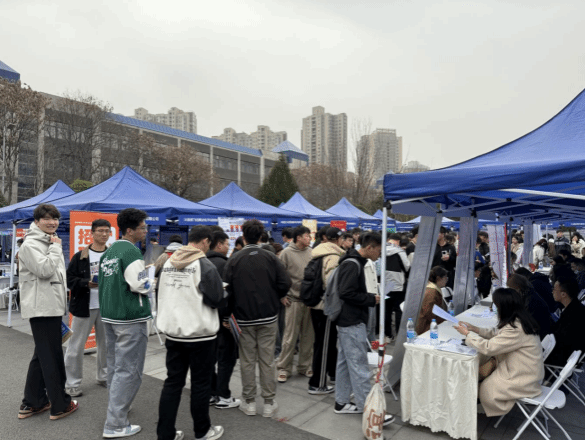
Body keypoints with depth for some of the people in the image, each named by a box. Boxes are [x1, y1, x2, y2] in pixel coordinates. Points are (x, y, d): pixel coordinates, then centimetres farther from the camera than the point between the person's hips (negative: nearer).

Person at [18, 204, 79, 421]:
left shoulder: (50, 243, 18)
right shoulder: (30, 244, -11)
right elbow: (44, 270, -23)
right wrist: (56, 248, -13)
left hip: (52, 306, 10)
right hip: (41, 308, -10)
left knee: (42, 355, 15)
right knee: (53, 356, -3)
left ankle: (32, 403, 26)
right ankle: (60, 405, 6)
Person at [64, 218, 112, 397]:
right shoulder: (80, 257, -3)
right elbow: (70, 279, -5)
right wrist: (87, 283, -20)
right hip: (84, 306, -2)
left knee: (106, 344, 14)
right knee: (76, 346, 4)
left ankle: (103, 376, 31)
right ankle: (72, 383, 18)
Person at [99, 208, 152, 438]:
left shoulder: (108, 251, 11)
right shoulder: (131, 252, -17)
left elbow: (103, 281, 17)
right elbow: (141, 285, -19)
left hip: (109, 315, 9)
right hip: (130, 319, -9)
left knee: (115, 365, 20)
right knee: (128, 371, -2)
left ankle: (117, 407, 35)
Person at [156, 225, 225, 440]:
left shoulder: (168, 263, 5)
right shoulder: (205, 265, -17)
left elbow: (163, 294, 15)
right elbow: (216, 299, -15)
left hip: (172, 332, 6)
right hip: (200, 334, -6)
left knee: (172, 382, 14)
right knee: (201, 383, 9)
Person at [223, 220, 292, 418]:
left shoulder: (234, 260, -5)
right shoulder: (270, 257, -4)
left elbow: (227, 290, -7)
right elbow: (285, 283, -9)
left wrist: (232, 310, 7)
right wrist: (274, 299, 8)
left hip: (244, 318, 0)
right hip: (268, 317, 0)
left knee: (247, 361, 11)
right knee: (267, 360, 8)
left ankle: (249, 402, 20)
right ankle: (269, 403, 16)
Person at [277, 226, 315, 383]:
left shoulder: (311, 252, 6)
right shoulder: (287, 253, -6)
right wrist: (282, 296, -6)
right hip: (293, 300, -4)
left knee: (308, 335, 11)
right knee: (290, 336, 0)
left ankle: (305, 366, 26)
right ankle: (284, 368, 14)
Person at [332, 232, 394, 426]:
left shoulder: (353, 262, 13)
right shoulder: (353, 264, -19)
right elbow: (346, 293, -26)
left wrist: (371, 298, 9)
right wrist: (372, 299, -16)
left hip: (347, 321, 10)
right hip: (353, 322, -10)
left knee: (344, 362, 16)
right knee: (359, 366, -3)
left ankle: (341, 402, 26)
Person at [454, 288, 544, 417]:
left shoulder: (516, 329, -31)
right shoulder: (519, 320, 0)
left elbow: (488, 348, -27)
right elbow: (496, 333, 12)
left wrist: (467, 333, -15)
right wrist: (475, 329, 1)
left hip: (525, 380, -9)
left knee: (486, 388, 3)